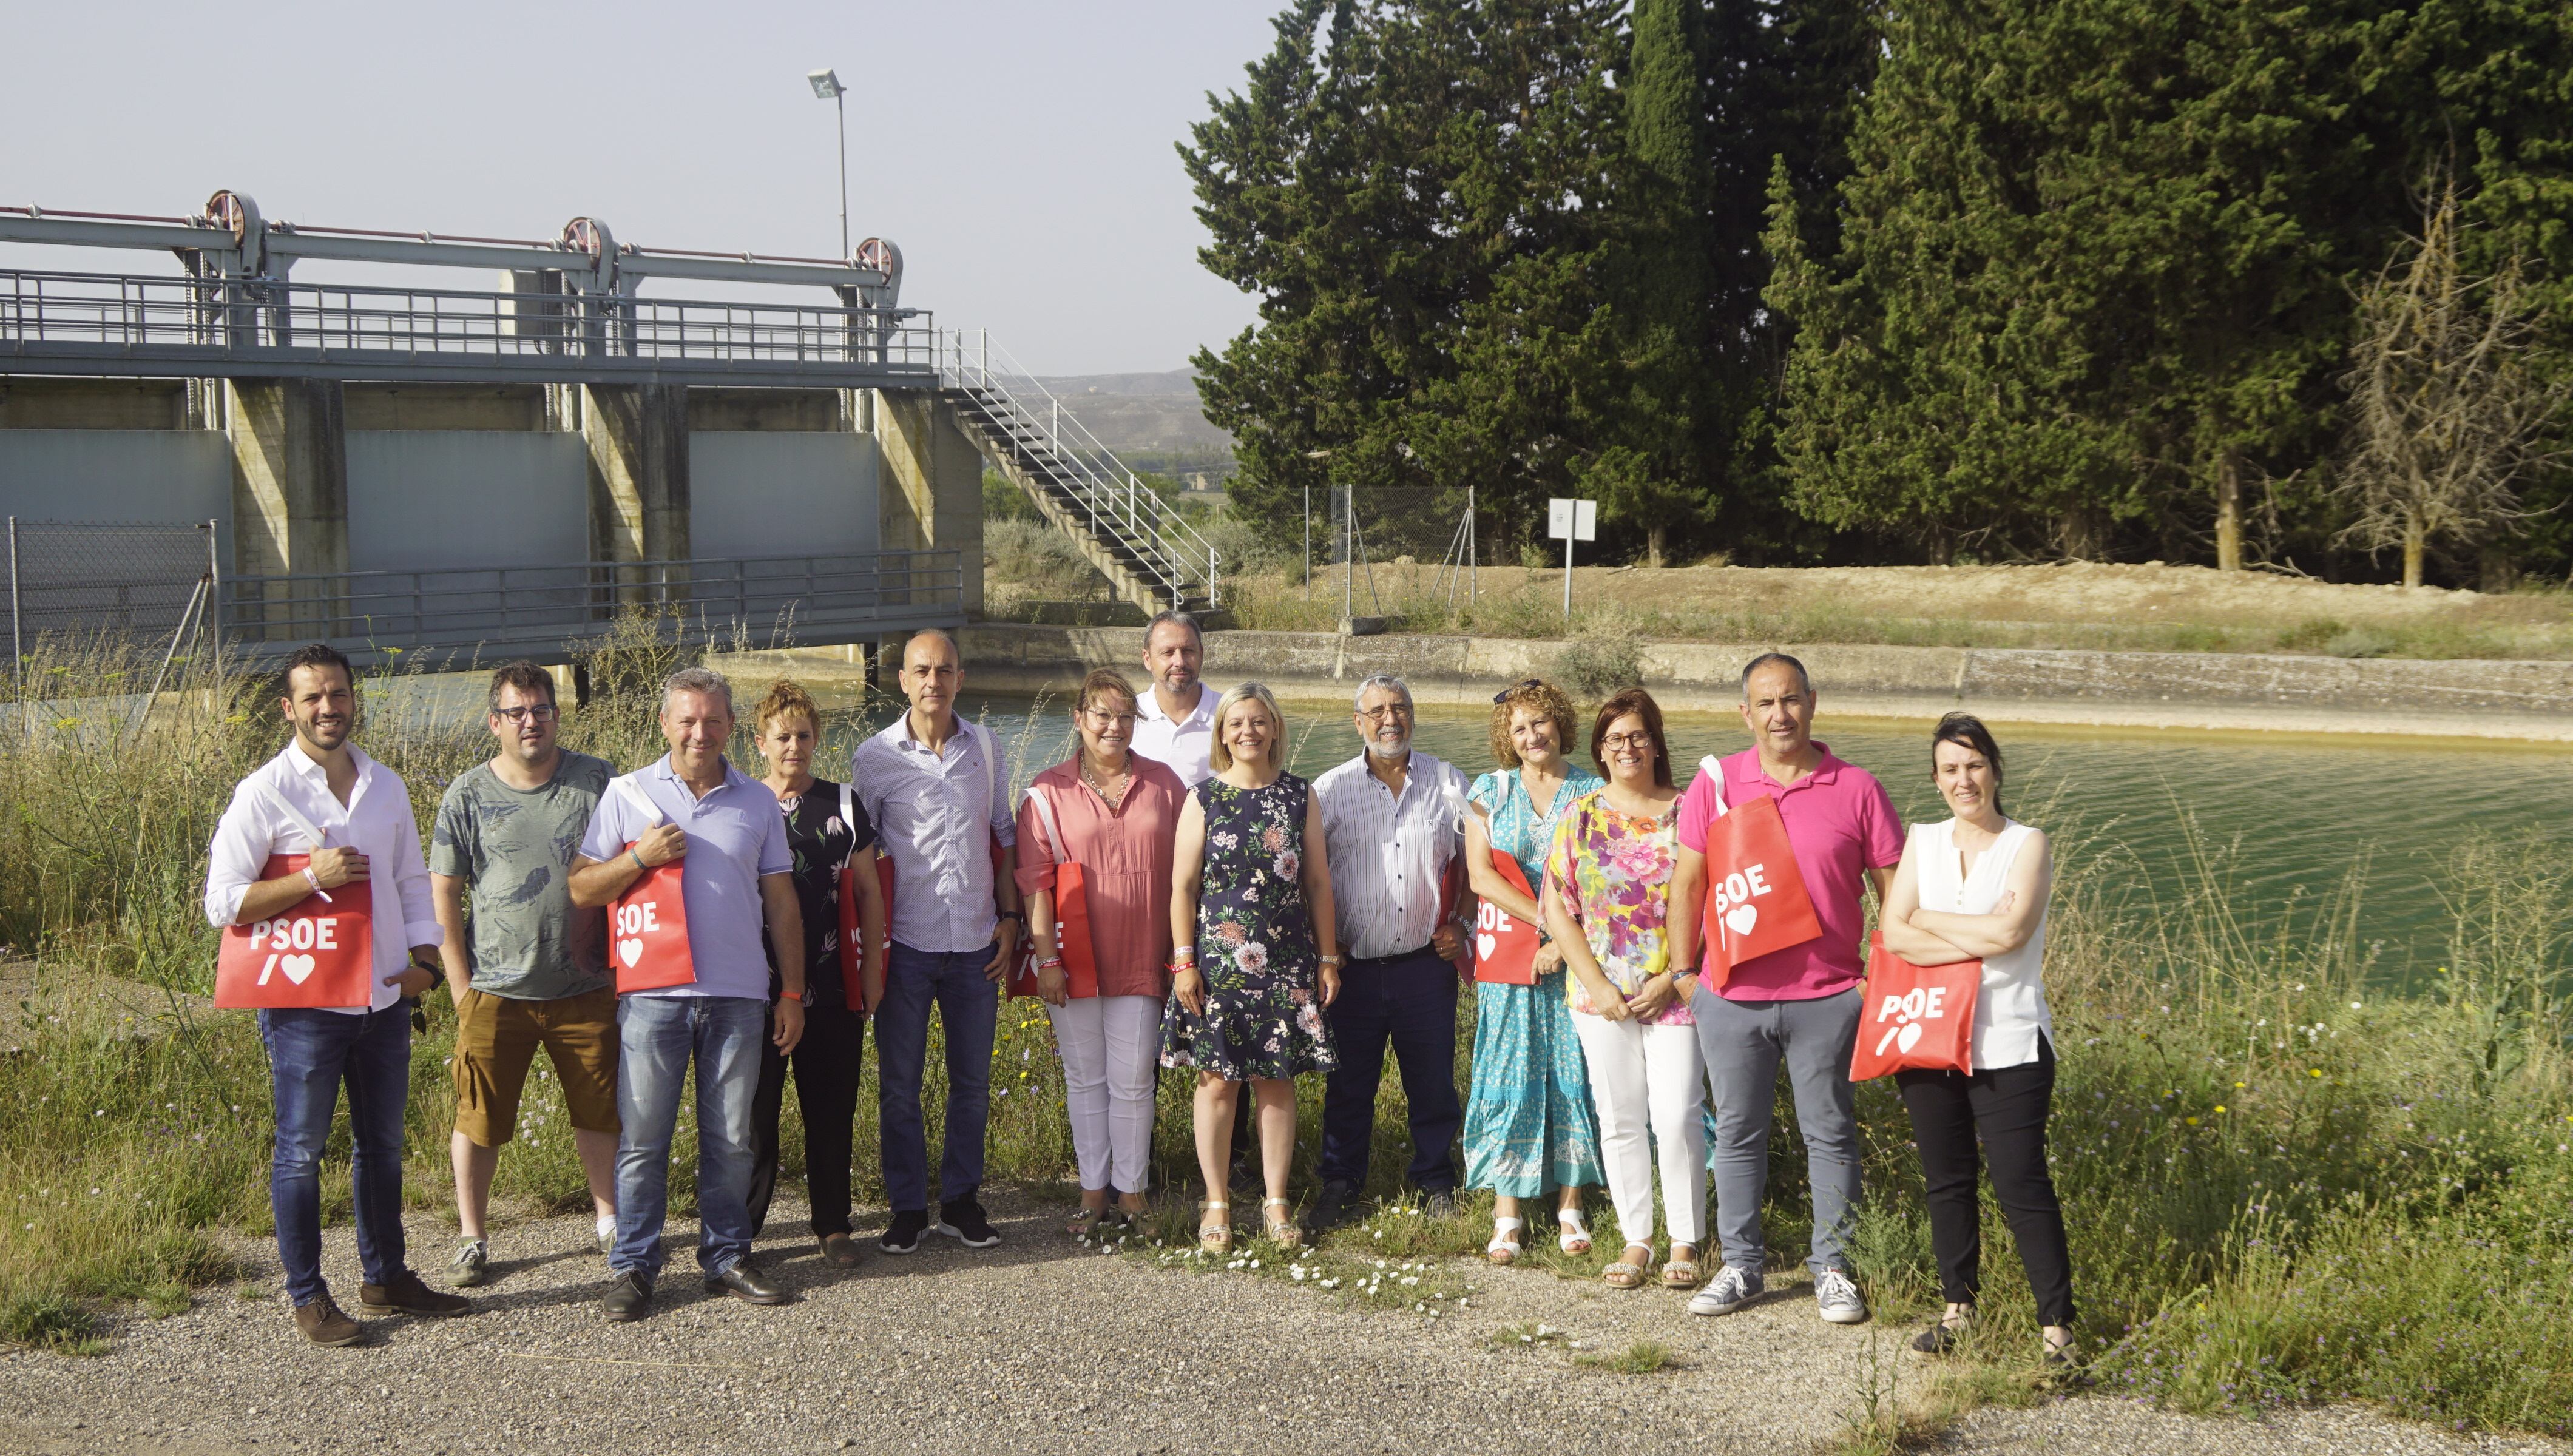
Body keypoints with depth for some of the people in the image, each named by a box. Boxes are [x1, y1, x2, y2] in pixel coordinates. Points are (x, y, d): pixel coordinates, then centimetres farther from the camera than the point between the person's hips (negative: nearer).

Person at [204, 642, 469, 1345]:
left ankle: (385, 1275, 28)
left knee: (382, 1144, 15)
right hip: (306, 1003, -5)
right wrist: (312, 878, -21)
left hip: (385, 997, 5)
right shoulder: (264, 794, -9)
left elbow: (411, 879, 16)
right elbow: (223, 903, -12)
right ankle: (308, 1296, 12)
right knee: (301, 1151, 3)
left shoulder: (386, 786, 8)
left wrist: (424, 955, 1)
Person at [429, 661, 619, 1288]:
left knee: (600, 1112, 10)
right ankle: (472, 1238, 17)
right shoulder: (468, 795, 0)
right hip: (495, 993, -1)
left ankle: (610, 1219, 29)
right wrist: (461, 984, -2)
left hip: (586, 987, 1)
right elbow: (443, 894, 2)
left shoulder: (596, 782, 1)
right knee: (479, 1119, 2)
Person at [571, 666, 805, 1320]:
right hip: (654, 992, -2)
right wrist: (638, 857, -12)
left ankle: (727, 1256, 16)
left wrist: (793, 994, 9)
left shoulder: (757, 802, 11)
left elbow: (781, 903, 13)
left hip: (739, 996, 2)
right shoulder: (628, 794, 5)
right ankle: (633, 1267, 7)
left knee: (730, 1138, 6)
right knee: (643, 1137, -1)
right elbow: (581, 890, 4)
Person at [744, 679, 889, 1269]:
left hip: (831, 988, 2)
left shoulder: (842, 805, 7)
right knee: (754, 1106, 0)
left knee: (831, 1108, 6)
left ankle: (834, 1224, 16)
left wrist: (872, 965, 6)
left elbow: (869, 889, 11)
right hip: (757, 988, -1)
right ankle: (742, 1225, 9)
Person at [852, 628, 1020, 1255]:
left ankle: (961, 1200, 22)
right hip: (905, 943, -2)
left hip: (976, 943, 2)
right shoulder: (874, 757, -3)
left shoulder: (985, 747, 5)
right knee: (899, 1084, 5)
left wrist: (1009, 916, 5)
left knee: (973, 1081, 9)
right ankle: (907, 1207, 16)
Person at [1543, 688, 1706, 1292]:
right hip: (1603, 995, 2)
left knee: (1677, 1116, -7)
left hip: (1675, 991, -2)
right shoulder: (1579, 816, 6)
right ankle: (1635, 1241, 16)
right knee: (1619, 1119, 6)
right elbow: (1557, 907, 4)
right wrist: (1597, 985, -5)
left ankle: (1685, 1242, 6)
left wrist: (1674, 979, -9)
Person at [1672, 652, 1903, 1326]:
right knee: (1738, 1132, 9)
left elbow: (1895, 890, 3)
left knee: (1830, 1132, 7)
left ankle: (1831, 1266, 18)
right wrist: (1682, 972, 5)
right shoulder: (1715, 784, 2)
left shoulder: (1856, 789, -1)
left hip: (1827, 998, -1)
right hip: (1732, 995, 1)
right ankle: (1741, 1265, 20)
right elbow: (1687, 884, 7)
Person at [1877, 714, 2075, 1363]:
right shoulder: (1923, 841, 10)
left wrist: (1929, 921, -4)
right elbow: (1894, 934, -3)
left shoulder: (2028, 845, 0)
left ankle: (2057, 1324, -4)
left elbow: (2010, 931, -16)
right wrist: (1980, 939, -13)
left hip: (2008, 1046, -4)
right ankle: (1959, 1308, 23)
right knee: (1947, 1181, 11)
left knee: (2021, 1185, -8)